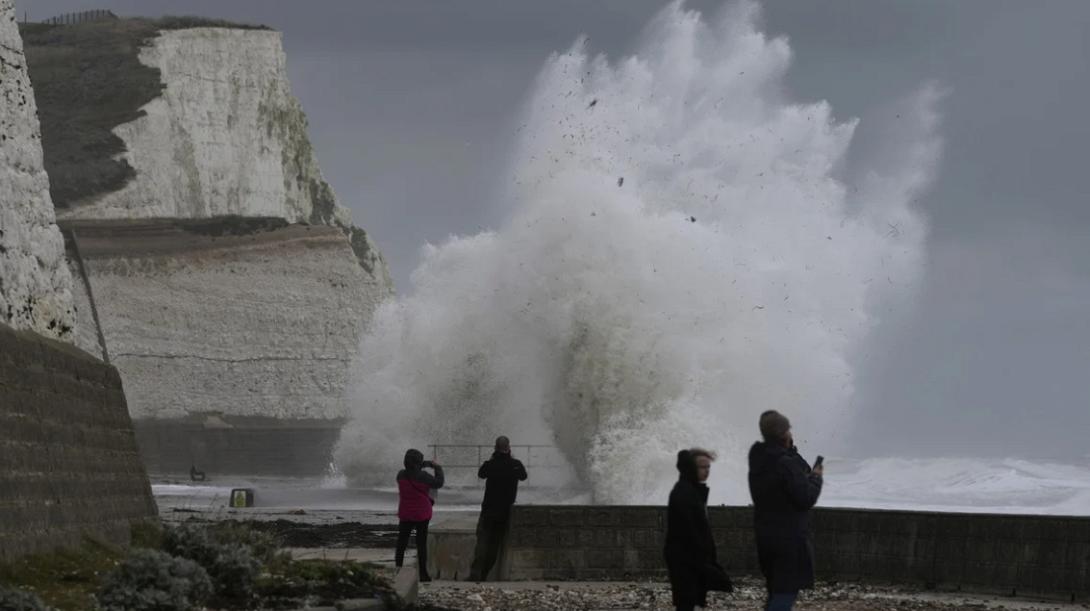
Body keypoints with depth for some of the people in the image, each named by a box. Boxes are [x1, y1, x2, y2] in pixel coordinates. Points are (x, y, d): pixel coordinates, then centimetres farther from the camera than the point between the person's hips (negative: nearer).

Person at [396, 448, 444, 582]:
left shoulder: (401, 475, -6)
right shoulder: (423, 476, -18)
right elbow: (438, 483, -4)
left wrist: (428, 463, 17)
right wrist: (437, 468, 11)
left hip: (405, 515, 3)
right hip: (422, 515, -3)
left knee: (401, 543, 9)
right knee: (422, 544, 4)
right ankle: (423, 574, 6)